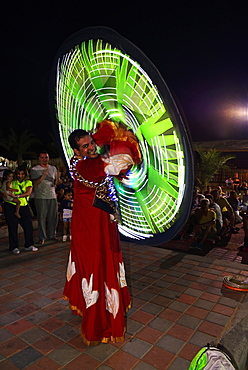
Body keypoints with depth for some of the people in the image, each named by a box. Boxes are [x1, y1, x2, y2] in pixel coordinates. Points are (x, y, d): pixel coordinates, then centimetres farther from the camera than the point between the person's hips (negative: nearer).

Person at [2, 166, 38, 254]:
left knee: (28, 225, -2)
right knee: (12, 226, 1)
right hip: (10, 206, -1)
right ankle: (14, 247, 13)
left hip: (23, 206, 1)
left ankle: (28, 245, 15)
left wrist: (17, 196, -22)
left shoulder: (28, 182, 8)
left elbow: (28, 193, -9)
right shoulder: (11, 182, 7)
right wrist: (5, 195, -24)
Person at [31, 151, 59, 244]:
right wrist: (44, 174, -16)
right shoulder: (35, 169, 2)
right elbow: (35, 183, -7)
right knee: (41, 217, -3)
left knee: (53, 216, 6)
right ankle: (42, 237, 7)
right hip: (40, 196, -4)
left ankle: (52, 235, 20)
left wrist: (55, 183, 2)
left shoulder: (53, 168, 14)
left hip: (52, 195, 4)